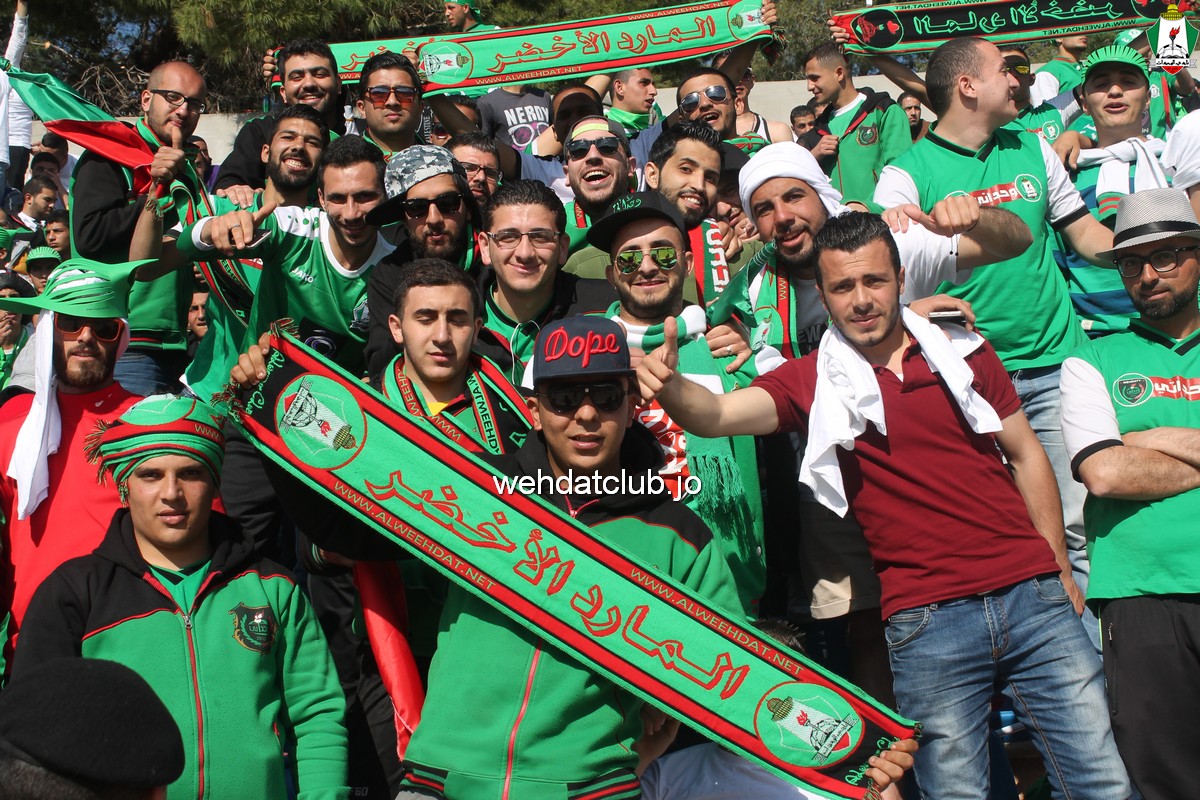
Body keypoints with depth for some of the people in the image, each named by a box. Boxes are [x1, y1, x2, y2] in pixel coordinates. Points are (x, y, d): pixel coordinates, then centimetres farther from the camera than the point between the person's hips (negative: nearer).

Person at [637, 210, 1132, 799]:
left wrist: (1060, 568, 11)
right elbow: (717, 414, -16)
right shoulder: (811, 382, 0)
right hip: (926, 622, -2)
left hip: (1031, 595, 3)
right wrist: (668, 386, -38)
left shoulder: (962, 350, 7)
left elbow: (1025, 454, 14)